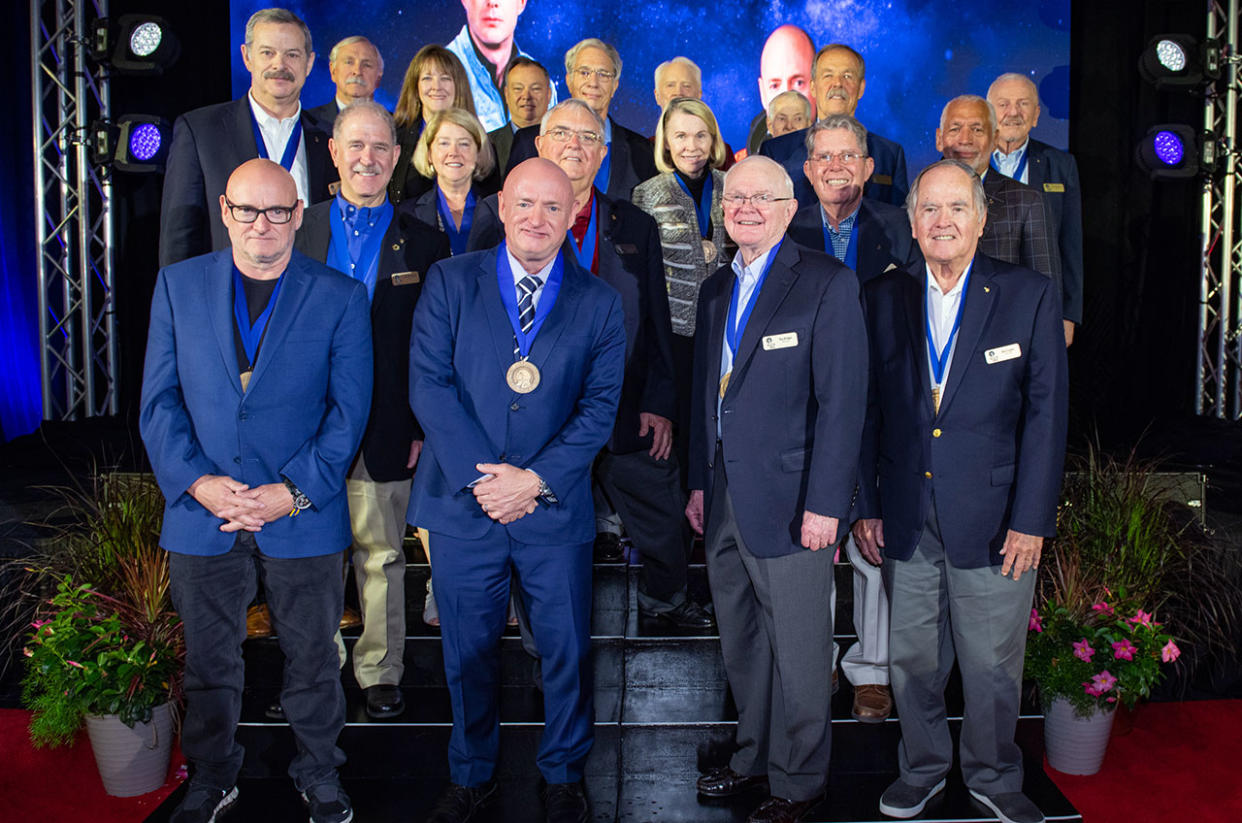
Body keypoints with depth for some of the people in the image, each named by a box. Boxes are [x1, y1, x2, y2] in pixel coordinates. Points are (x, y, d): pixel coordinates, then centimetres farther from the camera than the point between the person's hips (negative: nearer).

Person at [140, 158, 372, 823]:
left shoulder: (340, 297, -1)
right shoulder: (179, 284, 5)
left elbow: (348, 410, -4)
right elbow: (159, 399, 2)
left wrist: (295, 491, -14)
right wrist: (195, 481, -11)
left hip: (304, 516, -1)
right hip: (202, 515, 2)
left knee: (313, 658, 12)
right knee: (208, 660, 15)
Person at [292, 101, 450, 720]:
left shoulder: (422, 243, 3)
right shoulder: (297, 231, 6)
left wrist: (425, 429, -3)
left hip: (385, 429, -1)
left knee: (382, 554, 8)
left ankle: (379, 673, 23)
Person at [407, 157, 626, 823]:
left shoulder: (599, 303, 4)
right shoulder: (449, 281, 3)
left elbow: (600, 406, -2)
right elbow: (428, 384, -5)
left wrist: (535, 480, -13)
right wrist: (480, 476, -13)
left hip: (556, 509, 0)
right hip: (462, 503, 0)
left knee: (565, 650, 10)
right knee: (468, 652, 12)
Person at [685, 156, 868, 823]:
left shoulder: (828, 284, -7)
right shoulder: (716, 289, 14)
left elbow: (842, 401, -12)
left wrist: (825, 504, -16)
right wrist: (699, 482, 15)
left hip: (790, 503, -6)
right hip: (724, 502, 6)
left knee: (797, 655, 5)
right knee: (741, 647, 17)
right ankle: (754, 758, 35)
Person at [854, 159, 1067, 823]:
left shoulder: (1030, 296, -3)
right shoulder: (884, 297, 4)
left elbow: (1046, 413, -4)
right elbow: (869, 409, 5)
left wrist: (1031, 519, -8)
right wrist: (865, 507, 4)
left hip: (992, 517, -2)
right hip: (906, 517, 2)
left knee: (993, 664, 11)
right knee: (911, 658, 14)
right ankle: (922, 768, 36)